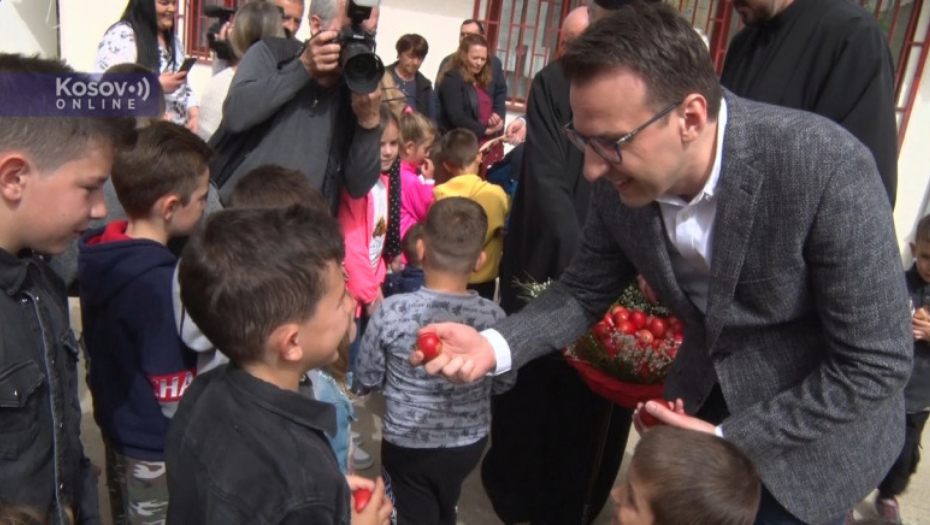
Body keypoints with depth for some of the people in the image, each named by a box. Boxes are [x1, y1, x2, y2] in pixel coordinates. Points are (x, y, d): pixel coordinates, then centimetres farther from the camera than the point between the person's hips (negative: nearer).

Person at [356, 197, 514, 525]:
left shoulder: (392, 311, -24)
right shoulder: (493, 317, -18)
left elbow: (368, 378, -10)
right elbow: (502, 384, -3)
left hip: (408, 446, -2)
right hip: (469, 443, 3)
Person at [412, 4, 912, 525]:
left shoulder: (830, 169, -32)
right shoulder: (623, 181, -17)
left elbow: (876, 364, -24)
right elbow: (585, 291, -3)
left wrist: (729, 439, -22)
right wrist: (494, 345, -21)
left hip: (810, 437, -4)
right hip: (702, 401, 5)